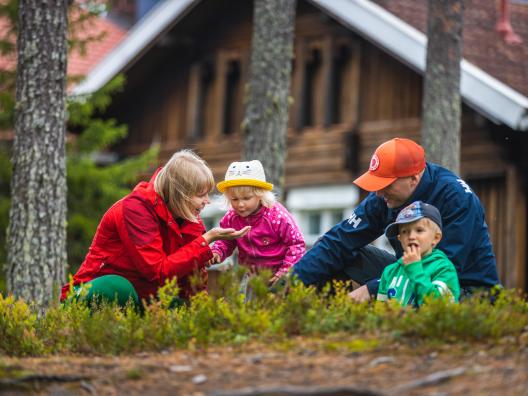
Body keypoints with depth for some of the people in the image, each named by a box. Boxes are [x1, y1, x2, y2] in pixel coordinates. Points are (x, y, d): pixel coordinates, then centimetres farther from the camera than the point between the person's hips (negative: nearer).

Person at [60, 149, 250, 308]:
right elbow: (159, 271, -27)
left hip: (136, 297, 7)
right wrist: (207, 239, -25)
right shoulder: (136, 208, -20)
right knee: (118, 288, -39)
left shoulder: (183, 215, 3)